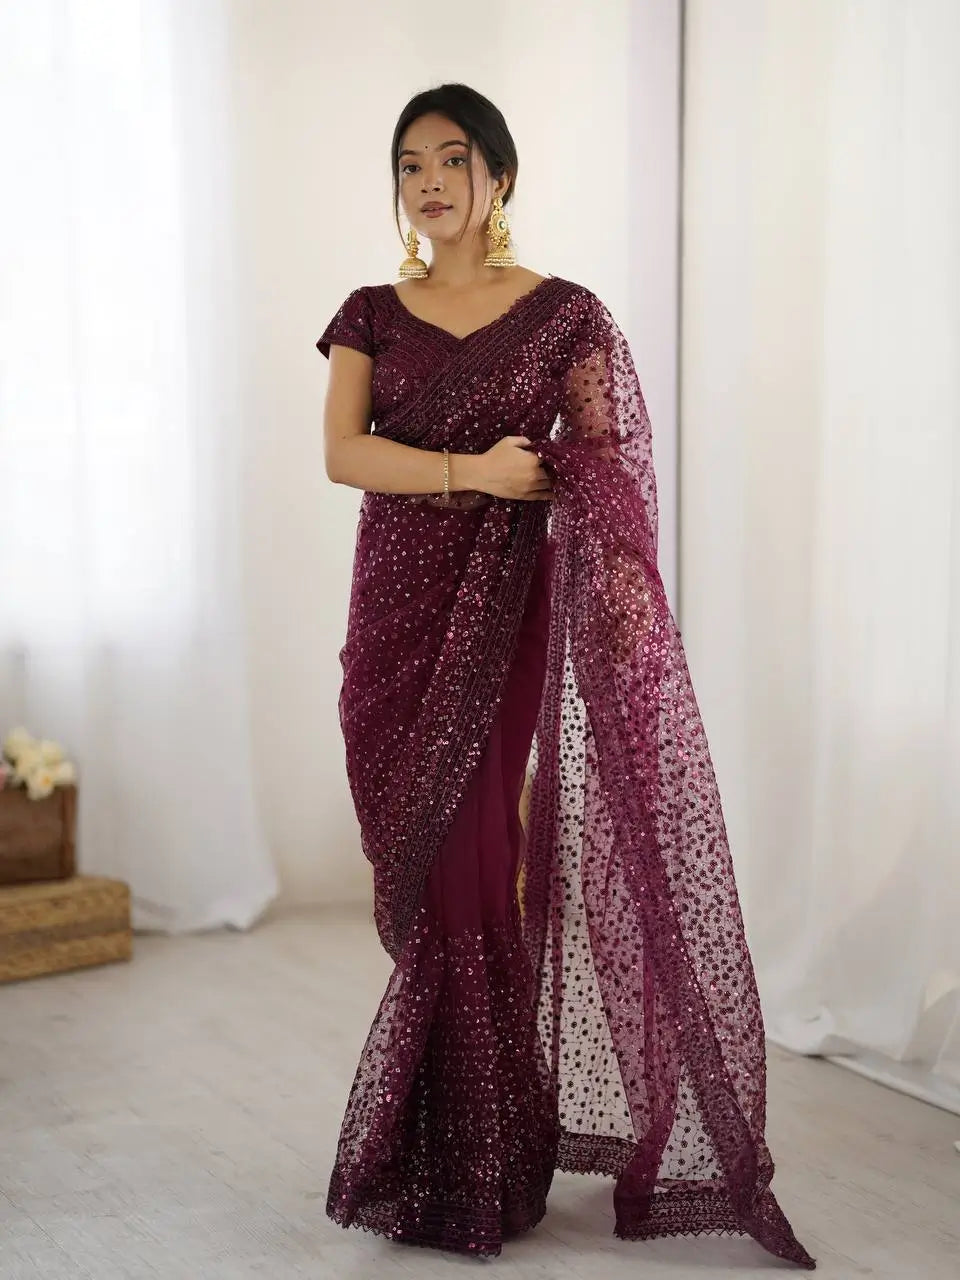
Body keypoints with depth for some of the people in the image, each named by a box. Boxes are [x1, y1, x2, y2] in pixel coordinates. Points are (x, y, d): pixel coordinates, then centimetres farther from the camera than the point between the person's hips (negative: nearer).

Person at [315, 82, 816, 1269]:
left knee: (473, 862, -4)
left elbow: (605, 477, -8)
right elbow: (342, 453, -4)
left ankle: (474, 1167, 12)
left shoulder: (566, 316, 1)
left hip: (506, 611, -3)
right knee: (416, 871, 5)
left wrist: (625, 600, -24)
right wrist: (475, 471, -15)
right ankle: (433, 1142, 21)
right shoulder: (370, 314, 10)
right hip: (397, 609, 3)